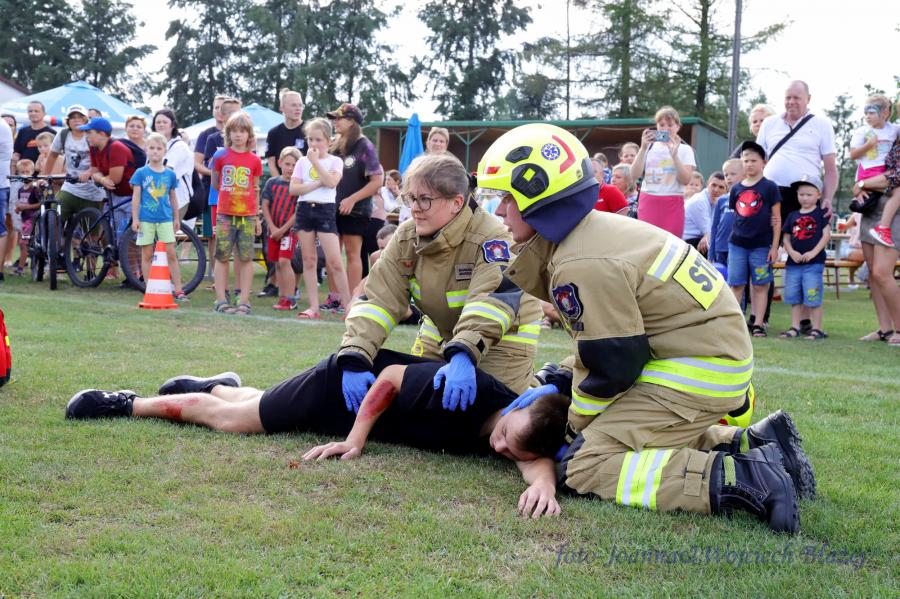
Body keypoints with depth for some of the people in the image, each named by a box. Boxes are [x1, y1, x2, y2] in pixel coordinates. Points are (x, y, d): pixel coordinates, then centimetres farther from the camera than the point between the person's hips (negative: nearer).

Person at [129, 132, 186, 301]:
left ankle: (178, 290, 2)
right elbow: (136, 197, 0)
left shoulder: (170, 174, 5)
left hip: (165, 219, 1)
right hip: (146, 219, -1)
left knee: (171, 254, -1)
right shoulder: (141, 173, -1)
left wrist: (176, 218, 16)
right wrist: (135, 219, -4)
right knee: (147, 255, 5)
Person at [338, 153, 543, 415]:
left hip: (503, 334, -5)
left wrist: (463, 356, -64)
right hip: (440, 330, 6)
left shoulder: (490, 238, -33)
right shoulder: (405, 238, -15)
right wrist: (354, 359, -38)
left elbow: (492, 301, -48)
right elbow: (377, 298, -23)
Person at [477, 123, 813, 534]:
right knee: (618, 432, 25)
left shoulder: (580, 266, -21)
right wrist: (557, 384, 12)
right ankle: (746, 444, 16)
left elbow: (610, 364, -16)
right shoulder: (595, 231, 10)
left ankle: (738, 479, -21)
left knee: (584, 468, -12)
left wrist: (578, 428, 1)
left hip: (697, 374, -10)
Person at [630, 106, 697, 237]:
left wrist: (674, 154, -16)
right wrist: (643, 148, -10)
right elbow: (634, 175, -2)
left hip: (672, 205, -1)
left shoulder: (684, 149, 5)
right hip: (648, 203, 2)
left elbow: (686, 180, -7)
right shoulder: (649, 147, 8)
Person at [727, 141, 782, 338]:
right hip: (737, 244, 3)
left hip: (761, 245, -3)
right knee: (735, 285, 3)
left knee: (760, 286, 2)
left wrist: (775, 247, -6)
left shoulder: (769, 187, -2)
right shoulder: (736, 189, 8)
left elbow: (776, 218, -3)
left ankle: (758, 324, 7)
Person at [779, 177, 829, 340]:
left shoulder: (821, 214, 0)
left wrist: (813, 252, -14)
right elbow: (786, 237, 11)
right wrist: (791, 252, -7)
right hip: (793, 263, 5)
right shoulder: (793, 216, 12)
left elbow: (826, 235, -5)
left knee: (813, 298, -5)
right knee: (794, 298, 9)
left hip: (814, 263, -5)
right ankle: (795, 328, 16)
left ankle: (817, 329, 2)